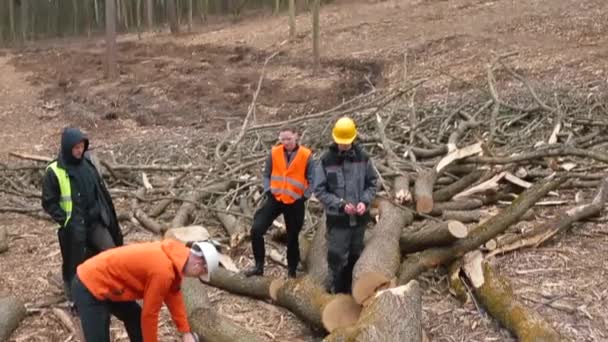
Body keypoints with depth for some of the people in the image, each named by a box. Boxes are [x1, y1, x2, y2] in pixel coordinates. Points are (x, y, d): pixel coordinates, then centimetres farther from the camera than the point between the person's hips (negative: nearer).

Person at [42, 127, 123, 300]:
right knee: (75, 265, 6)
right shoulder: (54, 172, -12)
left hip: (96, 221, 5)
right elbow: (48, 203, -7)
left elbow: (101, 190, 13)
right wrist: (65, 220, -14)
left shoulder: (87, 163, 4)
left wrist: (107, 214, 11)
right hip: (73, 227, -5)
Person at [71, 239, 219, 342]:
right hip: (90, 288, -10)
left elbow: (174, 295, 11)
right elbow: (150, 314, -17)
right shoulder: (163, 271, -28)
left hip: (106, 283, 10)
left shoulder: (174, 255, 0)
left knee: (136, 319, 22)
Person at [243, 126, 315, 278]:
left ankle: (292, 272, 24)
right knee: (256, 229, -8)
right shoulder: (274, 153, -3)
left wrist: (304, 197, -8)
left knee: (292, 238, 8)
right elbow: (266, 174, 7)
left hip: (295, 202, -2)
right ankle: (259, 266, 5)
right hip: (275, 198, 2)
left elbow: (311, 180, -3)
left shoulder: (306, 155, -9)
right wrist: (268, 190, -4)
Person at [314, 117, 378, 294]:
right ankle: (335, 292, 12)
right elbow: (319, 190, -7)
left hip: (359, 217, 3)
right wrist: (340, 204, -18)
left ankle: (351, 291, 29)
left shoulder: (362, 157, -2)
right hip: (337, 218, -3)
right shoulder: (326, 160, -9)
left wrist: (365, 201, -12)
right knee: (337, 257, 0)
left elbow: (372, 183, 7)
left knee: (355, 256, 14)